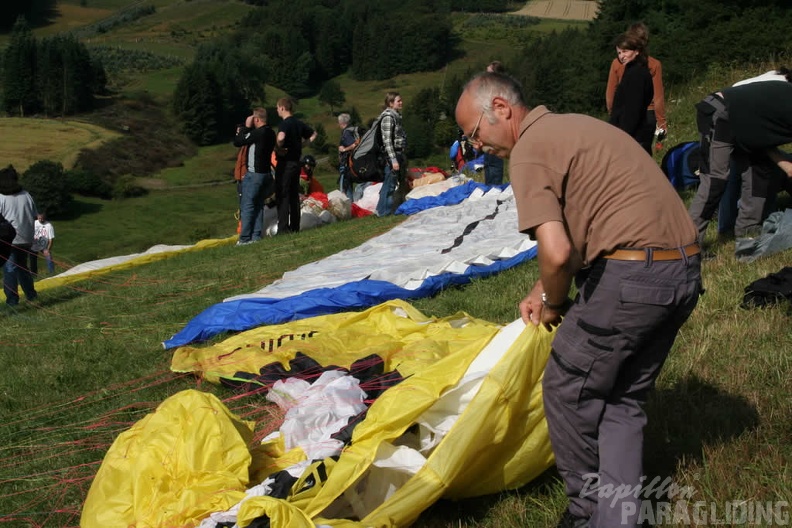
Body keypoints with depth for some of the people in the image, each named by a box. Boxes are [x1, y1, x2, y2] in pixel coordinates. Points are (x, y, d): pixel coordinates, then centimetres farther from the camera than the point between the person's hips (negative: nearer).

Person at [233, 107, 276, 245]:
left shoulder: (257, 133, -19)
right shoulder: (271, 133, 9)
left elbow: (237, 142, -12)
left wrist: (246, 127, -4)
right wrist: (246, 131, 11)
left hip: (254, 174, -8)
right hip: (266, 173, 9)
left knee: (247, 206, -3)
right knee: (258, 205, 12)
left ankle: (245, 238, -4)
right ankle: (256, 236, 13)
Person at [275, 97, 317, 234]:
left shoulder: (285, 124, -14)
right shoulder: (299, 123, 10)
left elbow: (280, 137, -36)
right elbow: (313, 134, 25)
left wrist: (278, 149, -18)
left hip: (285, 163, -8)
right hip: (296, 162, 8)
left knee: (282, 196, -4)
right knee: (294, 196, 12)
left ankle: (283, 228, -6)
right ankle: (295, 226, 16)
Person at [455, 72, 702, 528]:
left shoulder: (528, 151, -9)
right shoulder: (569, 127, 20)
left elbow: (556, 252, -20)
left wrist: (553, 303, 0)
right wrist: (545, 292, 19)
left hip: (632, 275, -9)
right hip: (684, 269, 9)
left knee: (568, 390, 9)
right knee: (624, 398, 19)